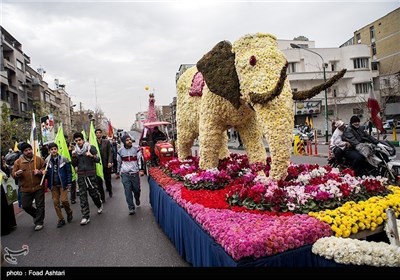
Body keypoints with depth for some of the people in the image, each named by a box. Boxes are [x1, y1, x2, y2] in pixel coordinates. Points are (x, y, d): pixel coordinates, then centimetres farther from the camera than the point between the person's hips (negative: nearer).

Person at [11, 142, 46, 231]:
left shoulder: (39, 159, 0)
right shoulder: (18, 162, 1)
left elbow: (45, 169, 5)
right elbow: (13, 174, 4)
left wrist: (40, 172, -15)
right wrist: (17, 174, -18)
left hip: (38, 187, -1)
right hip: (25, 189, 2)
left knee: (40, 206, 4)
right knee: (25, 206, 8)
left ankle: (39, 222, 18)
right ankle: (37, 215, 34)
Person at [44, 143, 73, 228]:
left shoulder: (64, 159, -6)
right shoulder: (47, 161, 1)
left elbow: (69, 171, -3)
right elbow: (46, 174, 8)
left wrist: (69, 183, -6)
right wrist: (44, 173, -15)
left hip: (63, 183, -3)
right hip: (53, 185, 3)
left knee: (64, 200, -10)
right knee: (56, 202, 6)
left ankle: (69, 212, 20)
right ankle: (61, 219, 18)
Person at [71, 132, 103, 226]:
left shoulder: (91, 147, -3)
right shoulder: (75, 150, 9)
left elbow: (98, 160, -7)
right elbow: (74, 165, 10)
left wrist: (92, 156, -25)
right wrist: (74, 157, -7)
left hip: (91, 175, -3)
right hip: (81, 176, 3)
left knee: (94, 193, 5)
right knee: (82, 196, 0)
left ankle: (99, 205, 38)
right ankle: (86, 217, 6)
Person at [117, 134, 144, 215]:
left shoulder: (136, 149, -2)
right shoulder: (120, 151, 2)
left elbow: (140, 160, -1)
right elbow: (119, 162, 14)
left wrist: (141, 170, -12)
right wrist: (118, 172, 20)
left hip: (135, 173, 0)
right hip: (125, 174, 0)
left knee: (136, 189, 8)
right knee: (128, 191, -4)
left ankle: (137, 199, 42)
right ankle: (131, 208, 4)